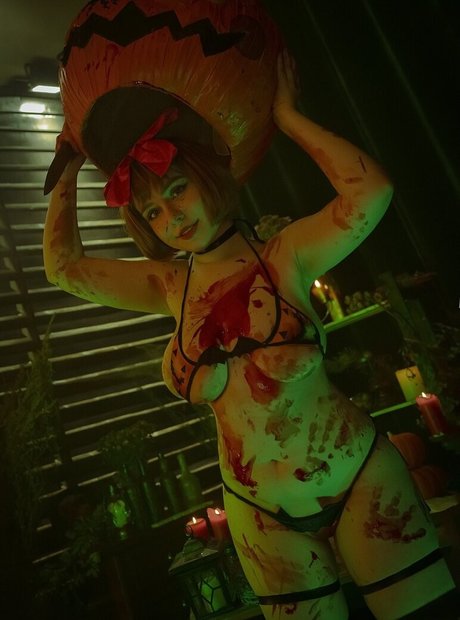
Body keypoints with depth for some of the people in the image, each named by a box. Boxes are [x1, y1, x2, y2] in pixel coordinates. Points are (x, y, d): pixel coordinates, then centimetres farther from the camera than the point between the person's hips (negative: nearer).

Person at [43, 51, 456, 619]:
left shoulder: (284, 257, -11)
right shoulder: (172, 285, 0)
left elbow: (371, 190, -27)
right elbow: (63, 266, 7)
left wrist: (287, 117, -16)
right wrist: (70, 166, 11)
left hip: (360, 479, -3)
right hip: (259, 514, 4)